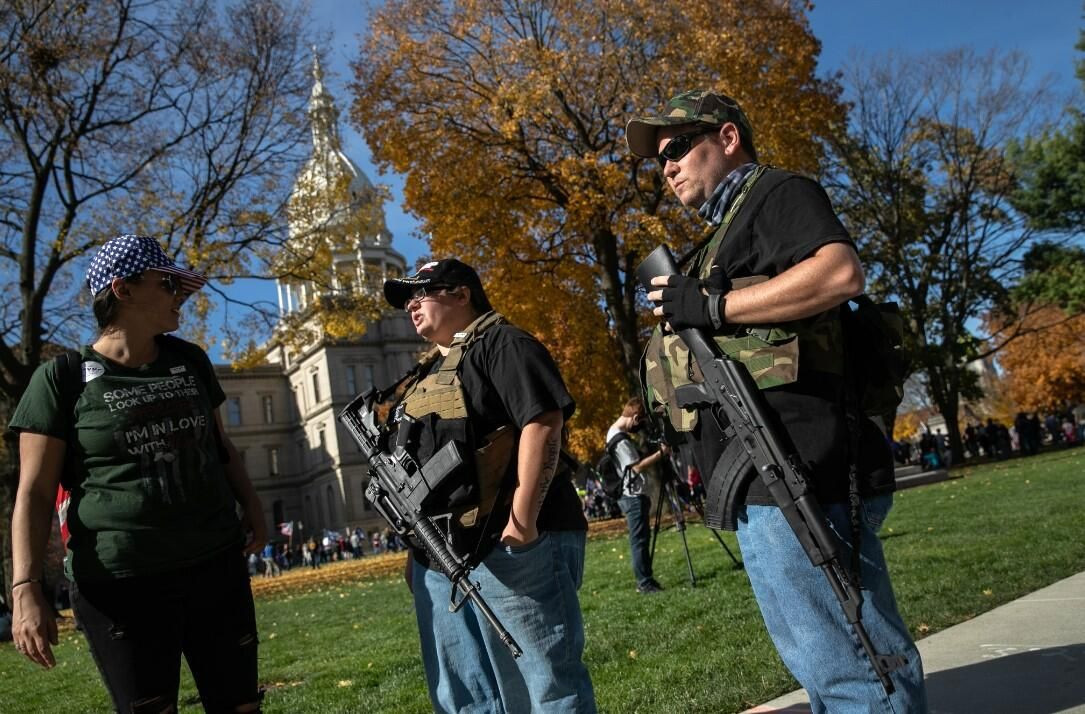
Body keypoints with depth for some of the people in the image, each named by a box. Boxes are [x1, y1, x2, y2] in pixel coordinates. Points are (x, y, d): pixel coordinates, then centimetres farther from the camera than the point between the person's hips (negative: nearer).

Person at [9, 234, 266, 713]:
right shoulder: (63, 378, -5)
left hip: (218, 567, 5)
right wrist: (25, 588, -15)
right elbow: (34, 493, -6)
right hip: (122, 584, -4)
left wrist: (251, 504, 8)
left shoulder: (190, 361, 10)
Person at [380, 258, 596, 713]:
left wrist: (523, 517, -24)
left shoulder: (501, 345, -4)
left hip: (508, 545, -9)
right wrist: (419, 544, 19)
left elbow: (543, 421, -17)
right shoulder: (425, 374, 23)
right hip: (438, 557, 9)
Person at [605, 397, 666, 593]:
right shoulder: (620, 439, -18)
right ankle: (645, 583, -4)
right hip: (633, 496, -10)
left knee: (640, 539, 11)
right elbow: (638, 466, -19)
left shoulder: (616, 433, 14)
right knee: (639, 540, -7)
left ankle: (645, 580, 15)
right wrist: (660, 452, -15)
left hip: (634, 495, 10)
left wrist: (653, 452, 10)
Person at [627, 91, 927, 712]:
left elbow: (842, 272, -19)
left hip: (797, 479, -10)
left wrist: (713, 307, -16)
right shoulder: (729, 230, 28)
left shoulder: (775, 192, 1)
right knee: (832, 662, 15)